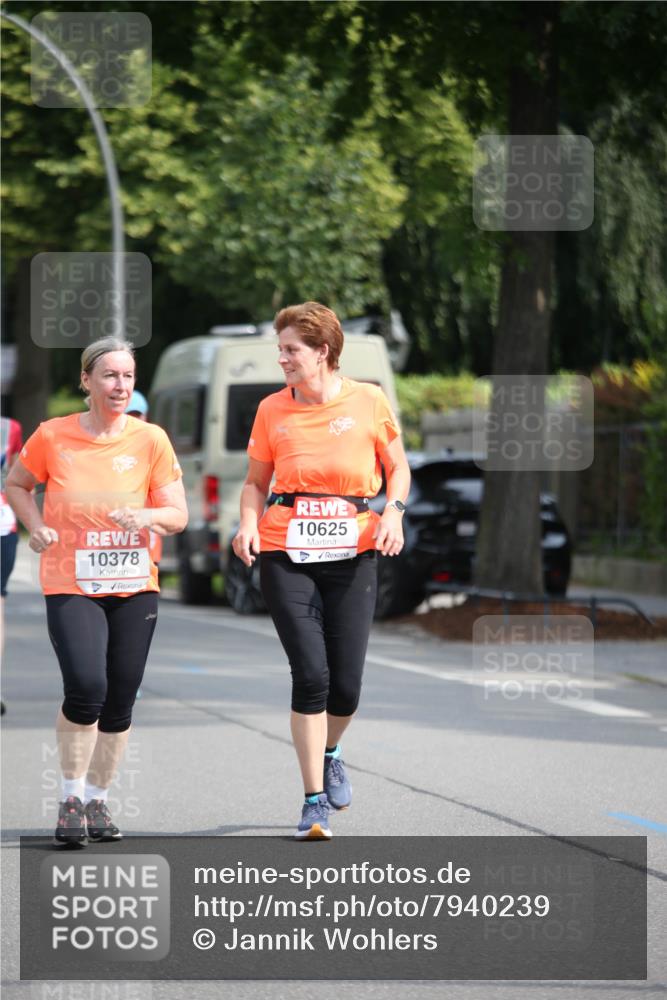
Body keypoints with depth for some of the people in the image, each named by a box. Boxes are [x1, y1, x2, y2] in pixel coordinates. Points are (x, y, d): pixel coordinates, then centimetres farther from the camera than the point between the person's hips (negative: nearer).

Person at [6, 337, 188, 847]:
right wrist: (37, 527, -3)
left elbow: (178, 515, 3)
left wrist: (146, 517, -18)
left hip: (135, 589, 2)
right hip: (70, 587, -2)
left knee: (119, 704, 4)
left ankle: (98, 800, 23)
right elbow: (17, 485, 14)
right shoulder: (52, 436, -4)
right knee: (86, 687, -20)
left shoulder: (151, 439, -2)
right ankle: (72, 798, -2)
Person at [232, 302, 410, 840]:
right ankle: (315, 802, -2)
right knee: (311, 675, -11)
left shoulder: (368, 402, 1)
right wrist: (248, 525, -6)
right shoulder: (273, 410, 5)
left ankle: (330, 754, 35)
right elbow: (256, 482, 13)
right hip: (286, 555, 0)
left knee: (346, 684, -1)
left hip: (352, 555, 0)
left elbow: (398, 467, 11)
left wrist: (394, 512, -7)